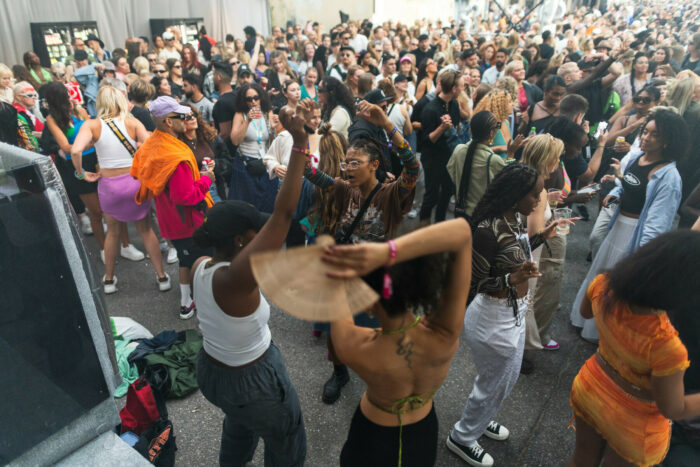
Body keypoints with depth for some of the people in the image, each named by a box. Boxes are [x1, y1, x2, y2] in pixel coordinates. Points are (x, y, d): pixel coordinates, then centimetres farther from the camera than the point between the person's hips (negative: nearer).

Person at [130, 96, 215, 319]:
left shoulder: (150, 146, 1)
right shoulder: (176, 156, -31)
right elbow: (185, 196, -33)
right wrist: (205, 180, -17)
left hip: (169, 220, 9)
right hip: (188, 220, -9)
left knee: (186, 259, 24)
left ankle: (186, 302, 38)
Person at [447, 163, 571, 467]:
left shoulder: (515, 219, -3)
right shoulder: (488, 231, -30)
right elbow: (471, 285, -25)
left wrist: (542, 236, 10)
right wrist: (513, 280, -38)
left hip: (514, 313, 9)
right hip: (493, 319, -9)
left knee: (509, 377, 29)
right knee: (493, 385, 13)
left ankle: (479, 418, 56)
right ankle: (462, 437, 40)